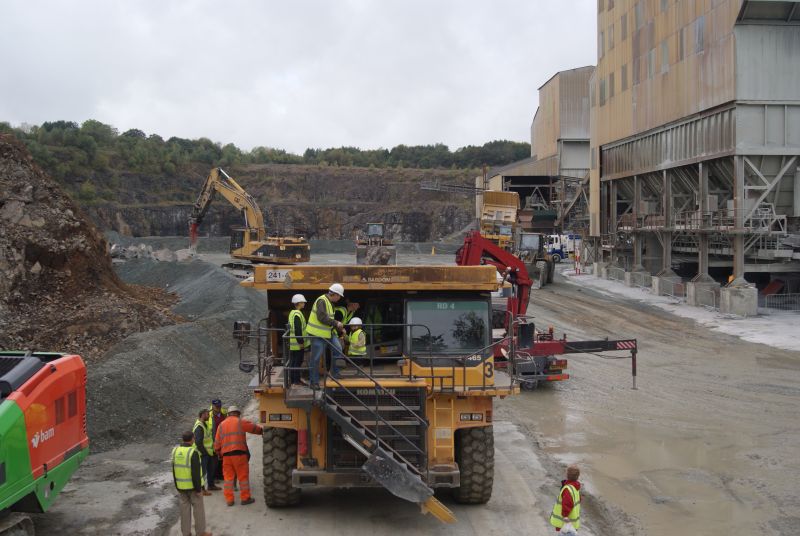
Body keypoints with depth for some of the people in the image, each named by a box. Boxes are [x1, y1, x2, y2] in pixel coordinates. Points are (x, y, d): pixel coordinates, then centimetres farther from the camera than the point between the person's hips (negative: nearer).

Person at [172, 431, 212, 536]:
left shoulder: (175, 451, -1)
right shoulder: (193, 452, -21)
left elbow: (174, 471, 8)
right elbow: (195, 473, -21)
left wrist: (177, 486, 17)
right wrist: (198, 489, -14)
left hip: (181, 487, 6)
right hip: (193, 486, -5)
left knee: (185, 509, 13)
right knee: (198, 508, 7)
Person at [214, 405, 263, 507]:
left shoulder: (221, 425, 14)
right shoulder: (241, 422, 2)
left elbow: (217, 442, 13)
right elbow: (255, 428, 6)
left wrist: (219, 453, 26)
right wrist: (262, 431, 25)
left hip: (226, 454, 4)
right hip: (239, 453, -4)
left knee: (228, 477, 10)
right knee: (243, 475, 5)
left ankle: (229, 499, 11)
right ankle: (245, 498, 8)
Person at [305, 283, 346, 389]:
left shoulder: (329, 302, 15)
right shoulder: (322, 301, -17)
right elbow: (322, 318, -27)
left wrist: (340, 329, 18)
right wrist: (336, 323, -19)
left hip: (327, 333, 10)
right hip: (318, 334, -9)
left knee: (338, 349, 4)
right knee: (315, 358, -1)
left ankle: (335, 373, 16)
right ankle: (314, 382, 7)